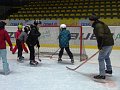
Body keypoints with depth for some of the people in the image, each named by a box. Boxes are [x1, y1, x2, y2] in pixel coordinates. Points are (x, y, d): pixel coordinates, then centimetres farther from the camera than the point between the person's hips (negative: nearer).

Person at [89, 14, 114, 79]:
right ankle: (109, 70, 45)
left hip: (106, 44, -11)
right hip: (110, 43, 11)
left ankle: (102, 75, -5)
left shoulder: (98, 26, -14)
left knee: (101, 58, -6)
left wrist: (100, 46, -24)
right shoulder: (101, 24, 18)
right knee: (106, 57, 28)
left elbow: (100, 36, -26)